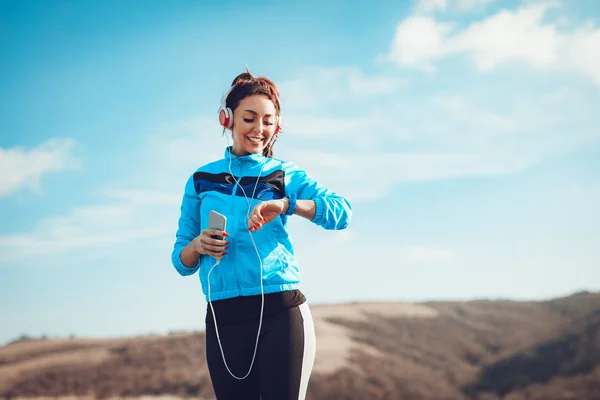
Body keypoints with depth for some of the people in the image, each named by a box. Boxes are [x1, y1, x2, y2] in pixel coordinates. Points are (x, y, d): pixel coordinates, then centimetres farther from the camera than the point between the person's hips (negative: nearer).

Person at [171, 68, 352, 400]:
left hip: (281, 313, -2)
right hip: (223, 319, 2)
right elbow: (181, 261, 13)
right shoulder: (201, 180, 12)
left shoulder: (286, 175, 8)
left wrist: (285, 204, -26)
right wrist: (198, 246, -10)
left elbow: (342, 213, -11)